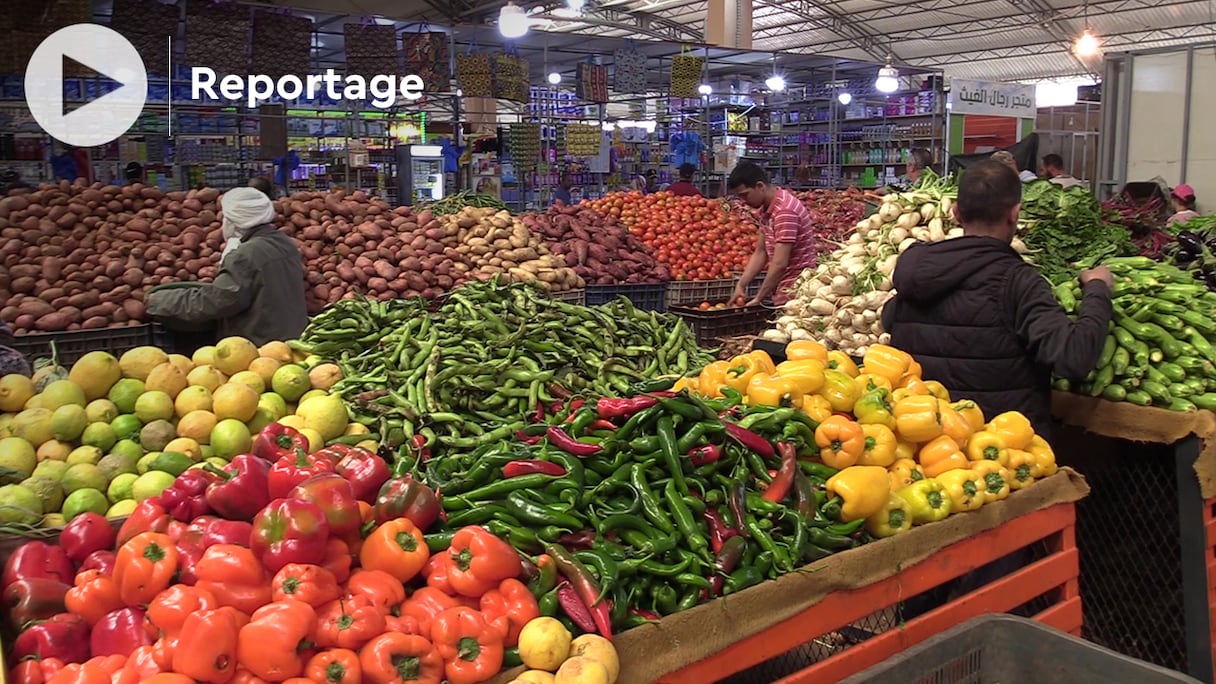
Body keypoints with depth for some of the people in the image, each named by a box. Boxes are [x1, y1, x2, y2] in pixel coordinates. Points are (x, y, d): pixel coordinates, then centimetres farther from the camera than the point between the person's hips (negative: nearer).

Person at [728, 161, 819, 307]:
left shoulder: (784, 210, -21)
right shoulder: (766, 209, 10)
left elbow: (779, 264, -24)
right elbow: (760, 253, 14)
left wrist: (758, 299, -18)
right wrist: (741, 286, 5)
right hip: (782, 293, 8)